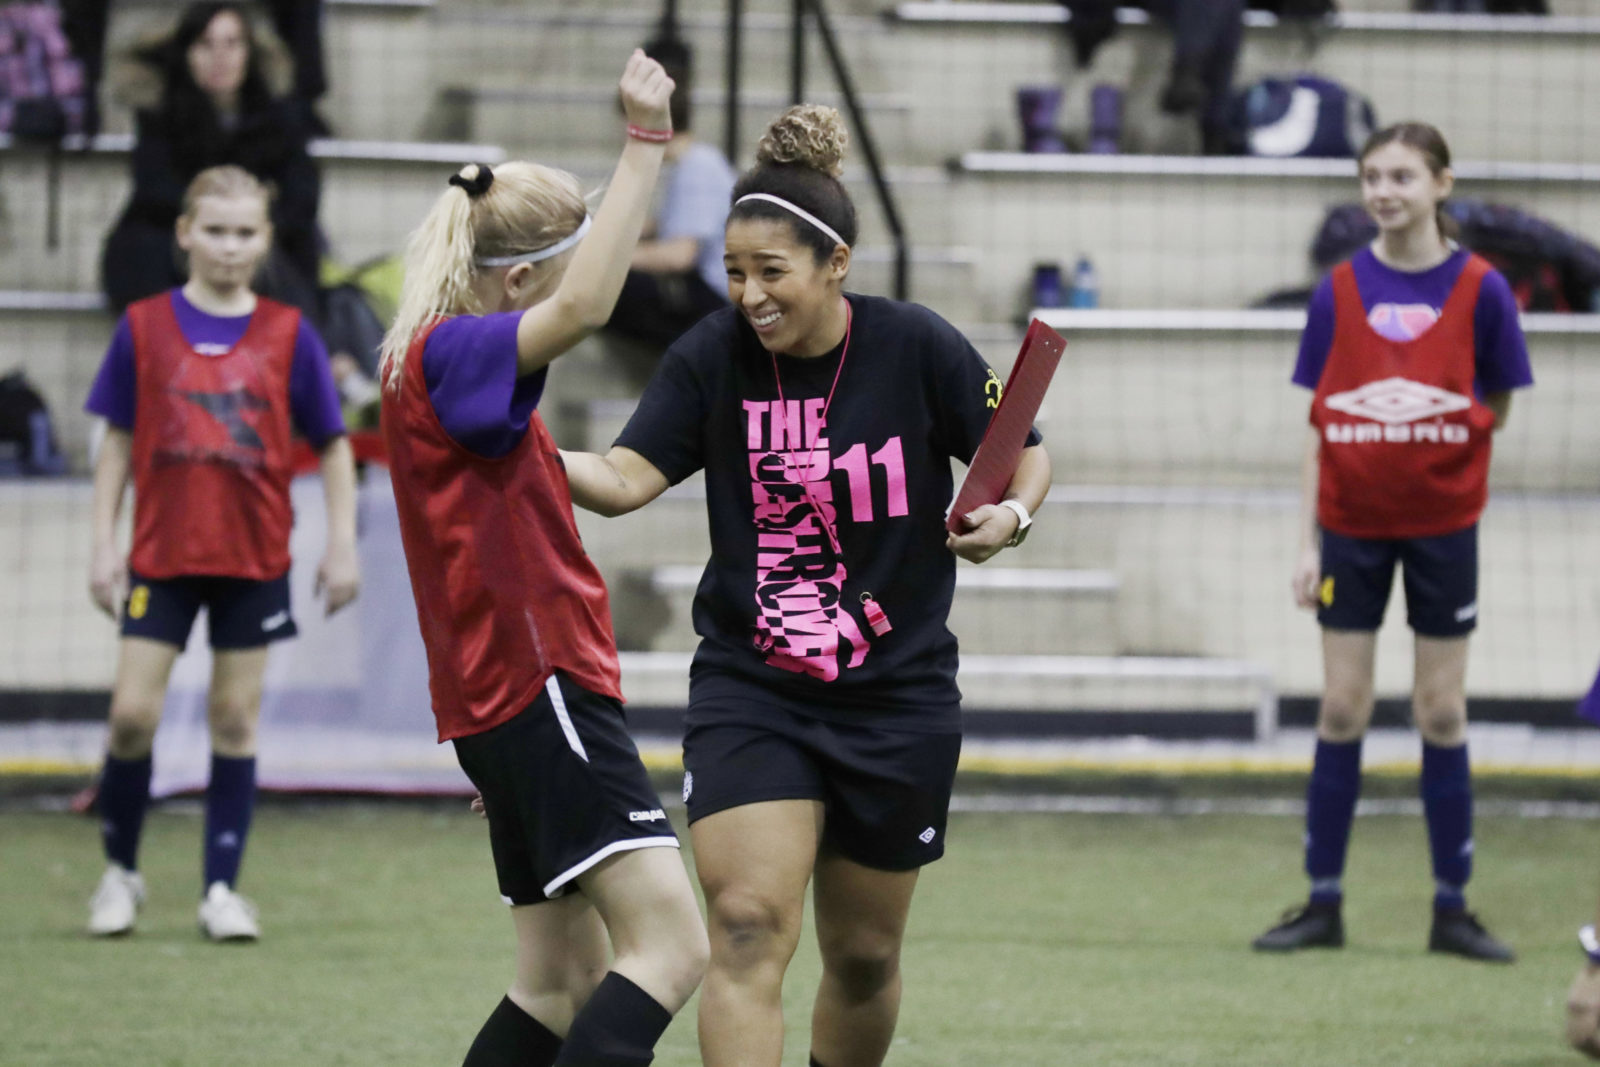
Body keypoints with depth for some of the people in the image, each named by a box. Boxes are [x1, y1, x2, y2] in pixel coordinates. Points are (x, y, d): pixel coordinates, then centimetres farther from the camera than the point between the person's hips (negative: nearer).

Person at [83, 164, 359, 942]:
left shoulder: (287, 336, 0)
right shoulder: (145, 327, 0)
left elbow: (332, 445, 6)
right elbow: (118, 441, 5)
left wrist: (342, 546, 1)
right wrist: (104, 544, 0)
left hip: (254, 558, 0)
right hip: (162, 556, 0)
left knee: (236, 721, 2)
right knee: (133, 715, -5)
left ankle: (222, 890, 9)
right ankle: (120, 872, 14)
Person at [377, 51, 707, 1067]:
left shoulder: (464, 369, 20)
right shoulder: (446, 355, -13)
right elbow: (584, 308, -33)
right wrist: (644, 147, -33)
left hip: (517, 698, 11)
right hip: (540, 688, -11)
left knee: (564, 978, 14)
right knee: (670, 945, -20)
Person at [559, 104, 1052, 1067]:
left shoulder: (918, 348, -10)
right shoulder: (712, 357, -6)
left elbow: (1025, 456, 1)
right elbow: (627, 479, -13)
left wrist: (1008, 516, -20)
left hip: (897, 698, 0)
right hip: (749, 692, 0)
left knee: (864, 958, 12)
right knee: (747, 932, -18)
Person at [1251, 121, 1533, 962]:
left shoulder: (1479, 289, -5)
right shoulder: (1339, 291, 0)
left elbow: (1496, 408, 5)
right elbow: (1318, 427, 3)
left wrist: (1434, 432, -10)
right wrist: (1307, 542, -1)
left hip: (1442, 525, -1)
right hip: (1351, 527, 1)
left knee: (1442, 713, 3)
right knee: (1341, 710, 3)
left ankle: (1451, 910, 10)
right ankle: (1323, 905, 10)